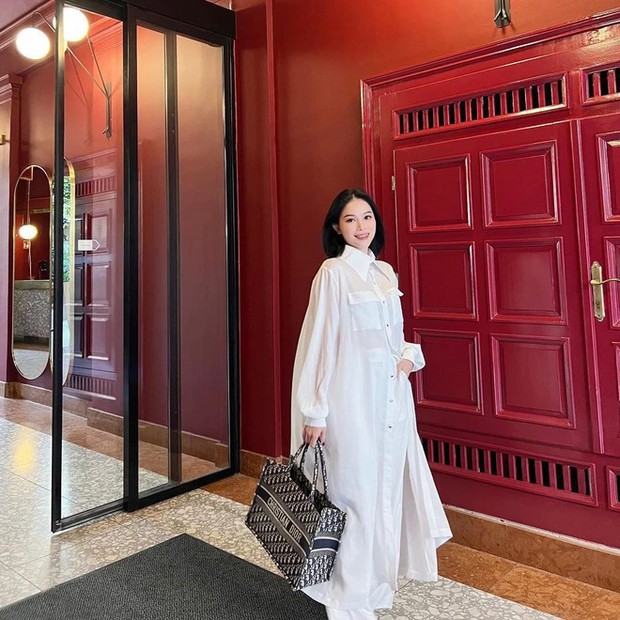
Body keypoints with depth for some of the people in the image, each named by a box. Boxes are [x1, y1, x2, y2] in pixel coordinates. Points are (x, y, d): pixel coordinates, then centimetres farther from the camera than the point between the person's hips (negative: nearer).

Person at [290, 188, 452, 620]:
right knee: (357, 492, 0)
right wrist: (315, 411, -14)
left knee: (388, 488, 15)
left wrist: (410, 354, 0)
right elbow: (320, 341, -11)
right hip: (354, 395, -7)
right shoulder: (333, 272, -8)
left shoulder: (386, 272, 12)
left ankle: (377, 582, 35)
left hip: (392, 394, 7)